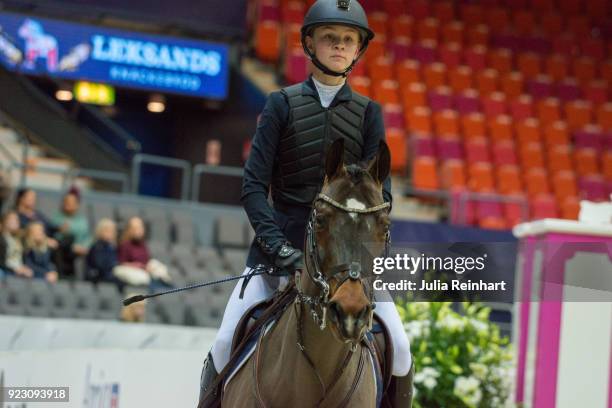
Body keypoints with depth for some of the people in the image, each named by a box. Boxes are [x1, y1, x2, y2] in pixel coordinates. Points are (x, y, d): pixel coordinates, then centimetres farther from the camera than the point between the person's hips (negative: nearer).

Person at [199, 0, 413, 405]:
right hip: (283, 238, -1)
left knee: (399, 348, -9)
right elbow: (254, 184, -3)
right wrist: (275, 243, -16)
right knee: (227, 343, -10)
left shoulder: (368, 113, 7)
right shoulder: (282, 104, 2)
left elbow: (381, 190, 1)